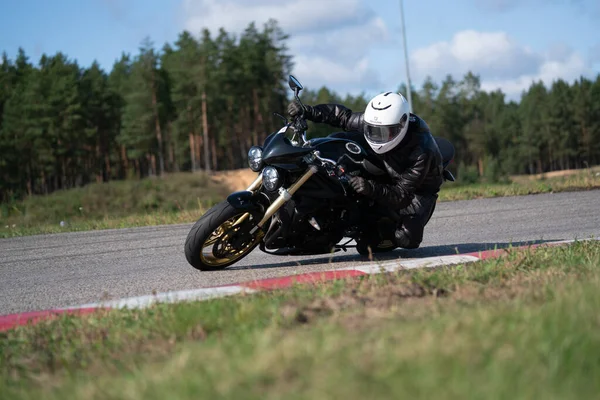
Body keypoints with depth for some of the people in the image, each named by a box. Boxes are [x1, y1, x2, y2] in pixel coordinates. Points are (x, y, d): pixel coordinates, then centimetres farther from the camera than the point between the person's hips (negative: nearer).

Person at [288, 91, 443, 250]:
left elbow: (403, 196, -40)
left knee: (407, 239, -28)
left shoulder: (422, 152, -40)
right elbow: (345, 116, -8)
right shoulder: (375, 121, -25)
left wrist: (372, 189, -58)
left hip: (419, 187, -4)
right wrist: (308, 111, -23)